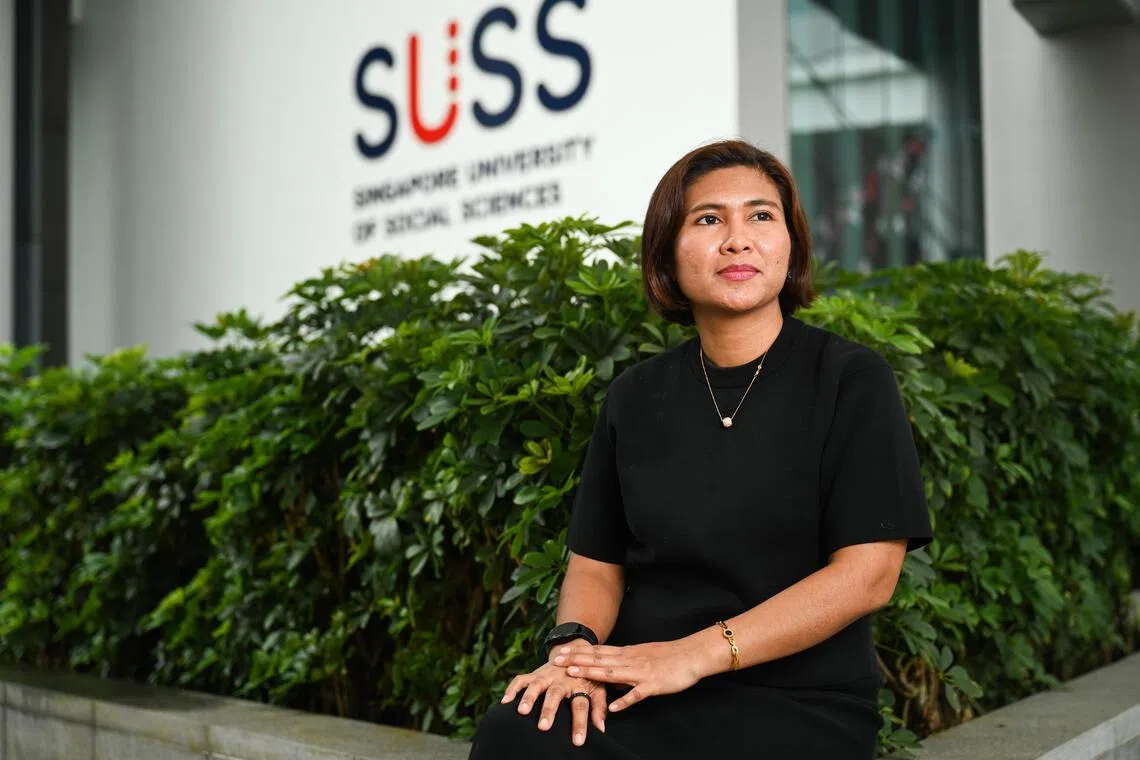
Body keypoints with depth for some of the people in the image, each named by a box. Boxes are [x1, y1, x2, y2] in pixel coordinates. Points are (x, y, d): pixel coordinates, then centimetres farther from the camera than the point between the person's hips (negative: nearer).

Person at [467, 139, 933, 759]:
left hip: (796, 704, -4)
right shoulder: (635, 396, 10)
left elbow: (867, 572, -10)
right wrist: (575, 646, -13)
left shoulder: (853, 380, -2)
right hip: (640, 692, 4)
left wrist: (696, 653, -18)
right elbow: (595, 562, 11)